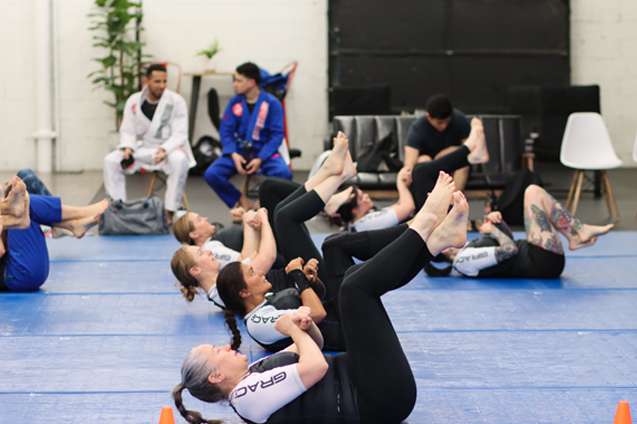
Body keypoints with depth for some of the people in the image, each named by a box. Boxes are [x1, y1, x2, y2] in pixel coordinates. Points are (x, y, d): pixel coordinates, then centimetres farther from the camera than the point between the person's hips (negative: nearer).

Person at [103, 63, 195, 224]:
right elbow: (127, 130, 3)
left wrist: (165, 149, -32)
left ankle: (170, 212, -31)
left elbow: (180, 134, -13)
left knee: (179, 161, -38)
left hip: (169, 149, -3)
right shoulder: (134, 101, -1)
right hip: (142, 149, 3)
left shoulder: (176, 101, -10)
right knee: (110, 160, -18)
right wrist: (128, 147, -20)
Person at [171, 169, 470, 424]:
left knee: (358, 278, 10)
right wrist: (293, 329, -8)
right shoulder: (246, 395, -16)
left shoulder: (254, 374, 15)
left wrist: (302, 325, 0)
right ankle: (425, 225, -2)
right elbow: (315, 366, -28)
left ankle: (437, 239, -4)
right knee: (356, 288, -17)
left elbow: (313, 344, 23)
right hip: (381, 399, -9)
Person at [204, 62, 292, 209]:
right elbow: (225, 131, 0)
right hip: (239, 151, 3)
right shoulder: (234, 103, 0)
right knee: (211, 174, -22)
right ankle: (242, 201, 1)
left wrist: (260, 159, -22)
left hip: (264, 152, -3)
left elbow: (277, 135, -11)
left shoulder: (272, 103, -9)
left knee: (283, 174, -33)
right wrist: (234, 155, -19)